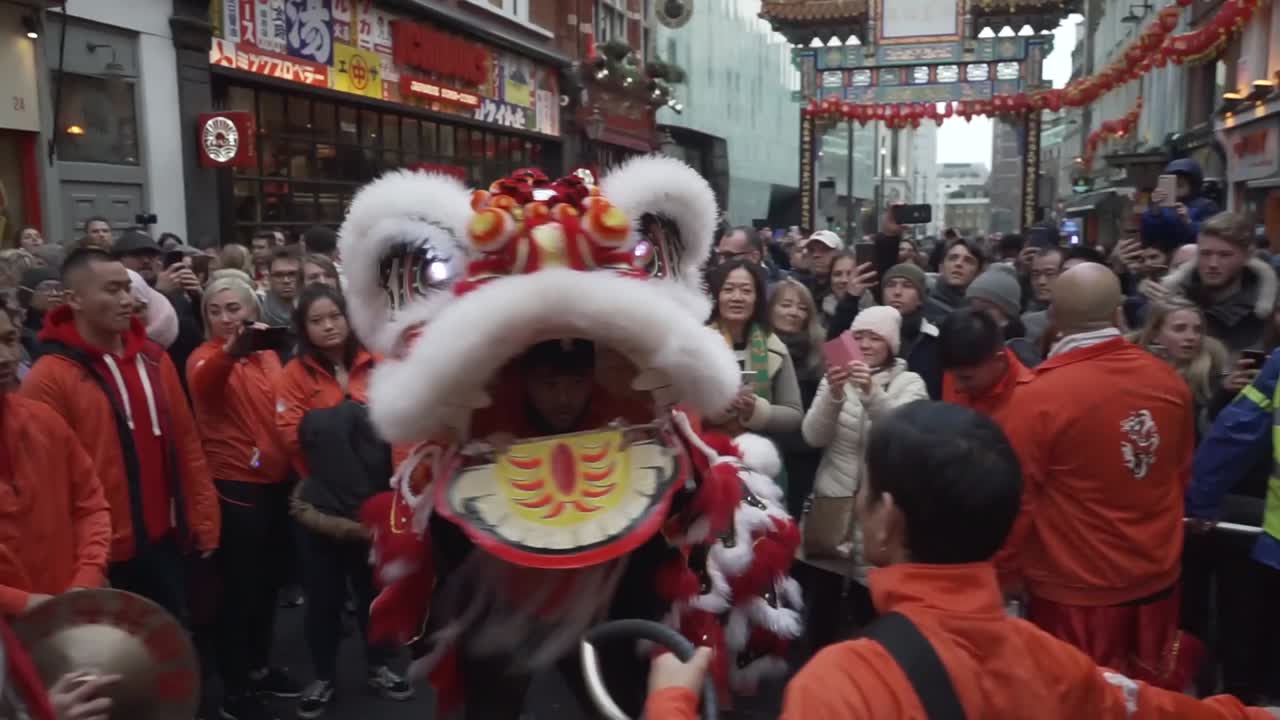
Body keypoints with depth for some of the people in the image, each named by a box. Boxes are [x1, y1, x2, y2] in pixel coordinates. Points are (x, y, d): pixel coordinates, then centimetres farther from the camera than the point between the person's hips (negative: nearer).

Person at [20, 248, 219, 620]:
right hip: (104, 555, -5)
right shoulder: (51, 377, -12)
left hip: (165, 541, 5)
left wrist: (203, 519, 7)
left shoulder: (153, 358, 5)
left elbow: (187, 443, 8)